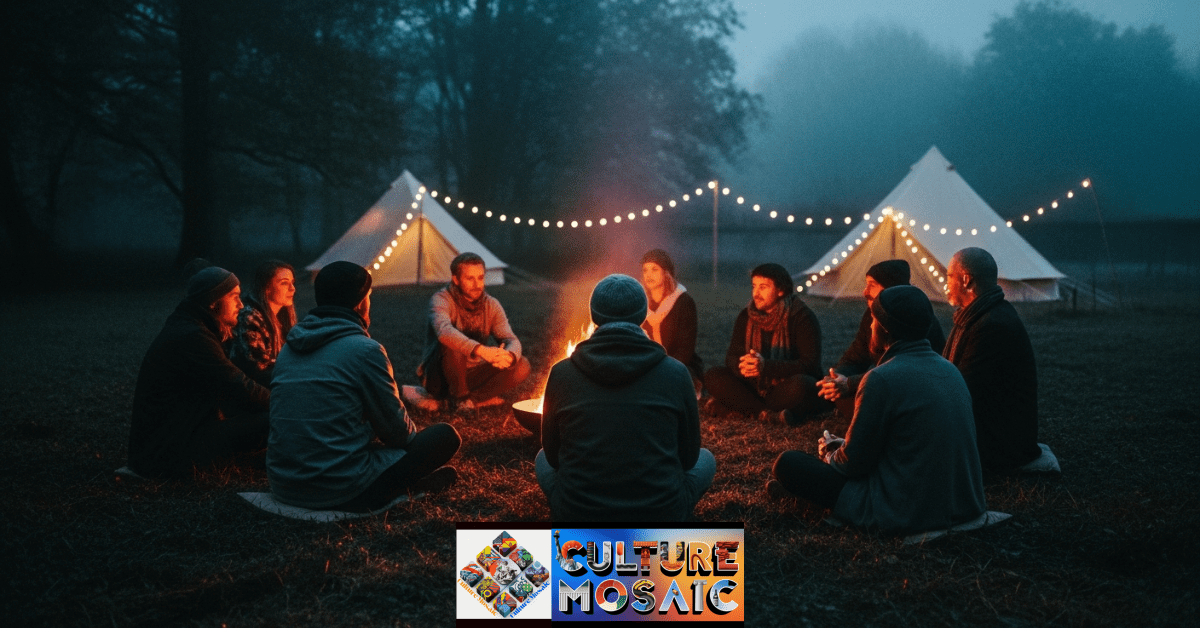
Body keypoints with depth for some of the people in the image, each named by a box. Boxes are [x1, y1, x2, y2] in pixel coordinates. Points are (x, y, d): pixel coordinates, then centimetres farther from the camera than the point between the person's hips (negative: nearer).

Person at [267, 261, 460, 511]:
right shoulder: (365, 350, -11)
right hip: (340, 490, -7)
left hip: (283, 486, 7)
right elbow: (397, 431, -3)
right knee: (446, 436, 3)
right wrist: (417, 439, 19)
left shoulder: (290, 348, 10)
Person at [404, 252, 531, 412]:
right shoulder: (442, 300, -17)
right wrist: (481, 350, -53)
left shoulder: (491, 305, -1)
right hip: (439, 377, -6)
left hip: (470, 375, 6)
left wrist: (509, 355, -36)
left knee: (522, 367, -15)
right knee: (451, 343, -35)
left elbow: (512, 341, -9)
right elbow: (444, 331, -39)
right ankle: (459, 397, -14)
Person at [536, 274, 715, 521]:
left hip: (576, 520, 1)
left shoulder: (562, 374, -5)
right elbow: (688, 456, 5)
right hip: (659, 520, -1)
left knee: (543, 459, 32)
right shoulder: (676, 374, -7)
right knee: (706, 460, 28)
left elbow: (553, 453, 8)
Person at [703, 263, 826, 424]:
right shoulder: (746, 316, 1)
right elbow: (732, 356, 0)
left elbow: (810, 364, -21)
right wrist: (742, 366, -27)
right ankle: (770, 413, -24)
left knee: (799, 386, -39)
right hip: (757, 386, 5)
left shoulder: (802, 317, -14)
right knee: (713, 376, -17)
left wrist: (766, 366, -34)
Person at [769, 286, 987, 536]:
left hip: (907, 515, -8)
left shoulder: (882, 379, -19)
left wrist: (830, 453, 12)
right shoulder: (950, 370, 6)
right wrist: (842, 446, 23)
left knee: (787, 463, -1)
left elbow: (853, 463, -12)